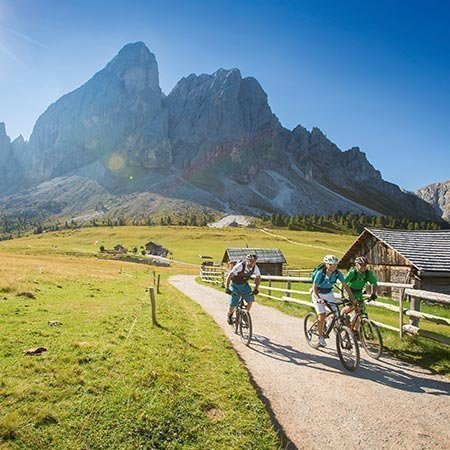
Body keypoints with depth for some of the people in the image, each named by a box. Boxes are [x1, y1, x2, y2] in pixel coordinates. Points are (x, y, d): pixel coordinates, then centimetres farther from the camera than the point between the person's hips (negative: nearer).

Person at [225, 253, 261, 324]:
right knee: (233, 305, -7)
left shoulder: (255, 268, -19)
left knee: (250, 299, -16)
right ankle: (229, 315, 26)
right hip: (235, 285, -4)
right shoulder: (240, 266, -33)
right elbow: (229, 276, -32)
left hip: (244, 285, 4)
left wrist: (256, 289, -10)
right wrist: (227, 288, -39)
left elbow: (258, 277, 0)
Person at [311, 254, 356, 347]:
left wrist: (352, 297, -21)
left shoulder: (338, 273, -16)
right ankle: (321, 337, 2)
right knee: (322, 315, -14)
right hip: (318, 294, -4)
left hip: (329, 294, 4)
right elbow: (314, 288, -28)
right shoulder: (320, 273, -27)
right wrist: (318, 298, -43)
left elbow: (345, 285, -11)